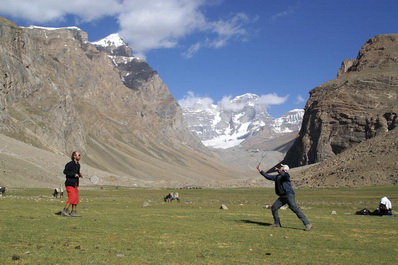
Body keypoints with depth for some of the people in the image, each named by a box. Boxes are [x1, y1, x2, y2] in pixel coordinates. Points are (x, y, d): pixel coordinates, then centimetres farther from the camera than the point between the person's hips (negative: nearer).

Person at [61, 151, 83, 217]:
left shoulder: (78, 165, 13)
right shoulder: (70, 164, -13)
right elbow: (65, 171, -19)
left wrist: (79, 175, 4)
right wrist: (74, 174, -22)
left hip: (75, 184, 9)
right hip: (70, 183, -9)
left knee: (76, 198, 6)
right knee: (72, 197, -15)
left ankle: (73, 212, 11)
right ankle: (64, 211, -7)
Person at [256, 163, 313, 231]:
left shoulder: (286, 175, -8)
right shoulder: (277, 177, 17)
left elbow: (285, 175, -34)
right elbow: (268, 176, 22)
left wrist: (278, 170, -30)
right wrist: (260, 171, 21)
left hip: (289, 195, -9)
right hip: (282, 196, 9)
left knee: (295, 209, -16)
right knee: (274, 208, 9)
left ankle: (308, 224, -17)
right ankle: (277, 223, 24)